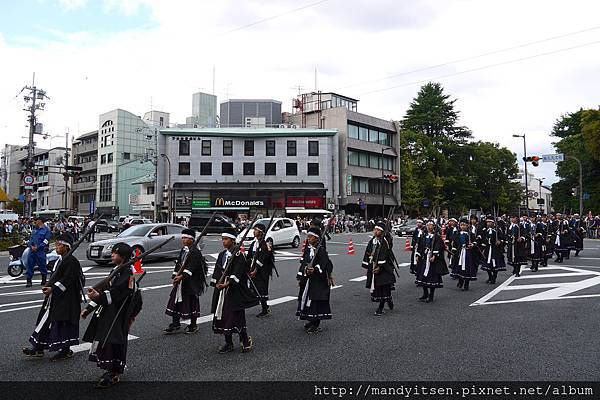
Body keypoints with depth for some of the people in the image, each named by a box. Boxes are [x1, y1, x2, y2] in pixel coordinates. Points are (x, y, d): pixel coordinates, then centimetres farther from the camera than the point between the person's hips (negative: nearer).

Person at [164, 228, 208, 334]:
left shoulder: (195, 252, -12)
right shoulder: (183, 250, 13)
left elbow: (191, 267, -21)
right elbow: (178, 263, 13)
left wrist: (183, 276, -28)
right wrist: (175, 276, 2)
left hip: (191, 283, -8)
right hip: (180, 281, 8)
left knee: (191, 302, 3)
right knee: (176, 301, 8)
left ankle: (193, 325, 16)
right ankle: (175, 324, 18)